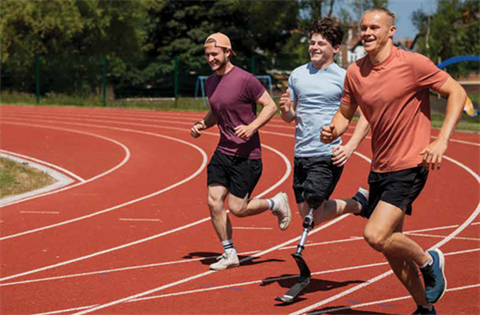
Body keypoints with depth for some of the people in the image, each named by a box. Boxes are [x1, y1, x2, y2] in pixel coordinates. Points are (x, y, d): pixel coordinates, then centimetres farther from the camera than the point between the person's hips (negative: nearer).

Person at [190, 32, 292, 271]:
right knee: (213, 201, -3)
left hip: (246, 155, -7)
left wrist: (252, 127, -24)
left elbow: (270, 106, -10)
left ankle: (276, 203, 22)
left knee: (237, 208, -5)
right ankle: (229, 254, 10)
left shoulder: (244, 79, -14)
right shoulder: (210, 83, 9)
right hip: (223, 152, 7)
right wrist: (201, 124, 4)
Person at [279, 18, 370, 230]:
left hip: (328, 156, -6)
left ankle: (359, 201, 14)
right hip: (300, 154, 6)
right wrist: (285, 109, -7)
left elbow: (366, 115, -4)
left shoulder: (343, 78, -5)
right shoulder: (297, 75, 10)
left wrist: (350, 147, -16)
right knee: (305, 215, 6)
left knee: (314, 217, -12)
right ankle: (358, 201, 28)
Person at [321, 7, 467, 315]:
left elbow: (457, 92, -8)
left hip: (409, 166, -7)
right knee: (391, 247, 11)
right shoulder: (355, 72, 4)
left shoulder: (412, 63, -12)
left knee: (376, 236, -21)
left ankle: (428, 261, 7)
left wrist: (442, 141, -18)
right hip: (379, 169, 7)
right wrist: (333, 131, -8)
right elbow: (345, 113, 16)